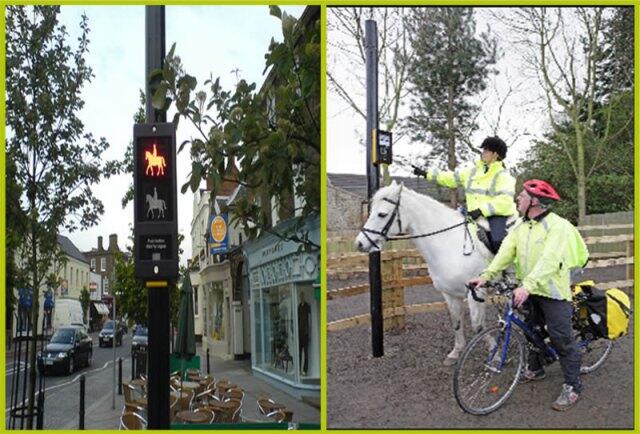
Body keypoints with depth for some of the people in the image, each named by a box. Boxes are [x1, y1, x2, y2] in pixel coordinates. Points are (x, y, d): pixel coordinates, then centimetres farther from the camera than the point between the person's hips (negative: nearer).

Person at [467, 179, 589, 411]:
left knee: (561, 339, -3)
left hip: (553, 292, -7)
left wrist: (527, 285, -42)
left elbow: (548, 260, -30)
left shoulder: (558, 226, -18)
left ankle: (572, 386, 8)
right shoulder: (520, 225, 6)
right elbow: (506, 252, -3)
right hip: (528, 291, 7)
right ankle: (535, 368, 40)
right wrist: (486, 275, -17)